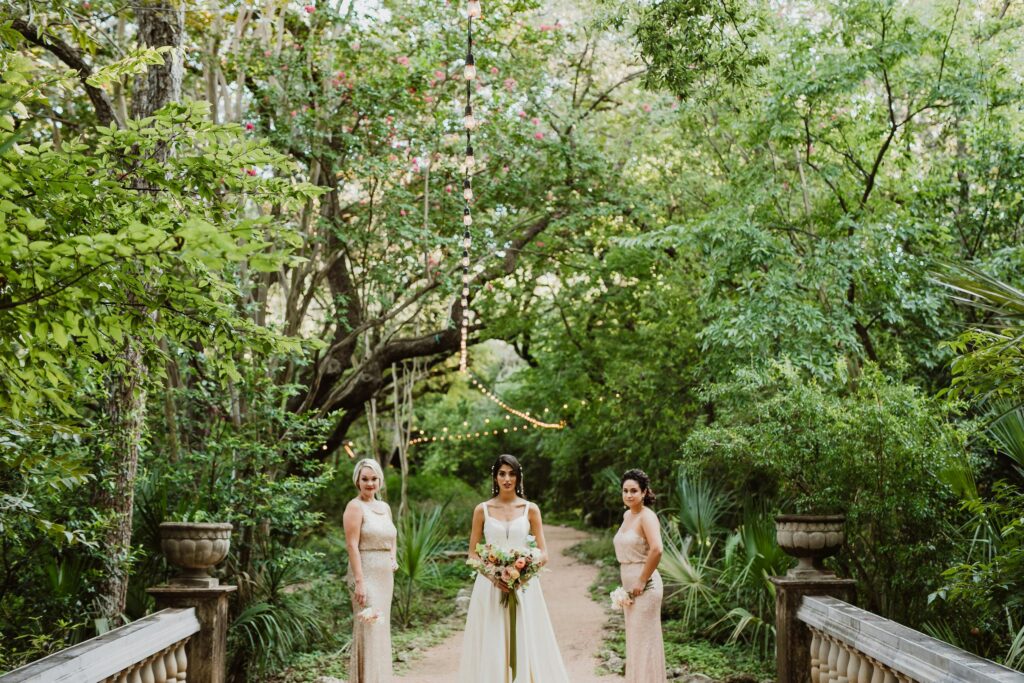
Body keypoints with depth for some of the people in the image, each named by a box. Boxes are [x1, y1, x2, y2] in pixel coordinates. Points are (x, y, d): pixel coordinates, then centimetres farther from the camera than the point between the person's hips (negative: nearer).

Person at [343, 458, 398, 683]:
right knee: (369, 630, -9)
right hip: (366, 574, -8)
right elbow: (352, 545, -15)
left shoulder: (385, 507, 14)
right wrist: (359, 581, -21)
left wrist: (393, 558, 5)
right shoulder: (355, 507, -8)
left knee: (382, 629, 11)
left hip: (385, 576, 8)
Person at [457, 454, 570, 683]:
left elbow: (543, 553, 4)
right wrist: (494, 577, -12)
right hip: (490, 586, 0)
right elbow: (473, 554, 5)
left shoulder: (530, 509, 5)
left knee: (526, 644, -1)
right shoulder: (482, 510, 4)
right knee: (491, 648, -1)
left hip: (524, 587, 0)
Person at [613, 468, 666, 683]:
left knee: (643, 640, -2)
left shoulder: (647, 517, -16)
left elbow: (656, 550, -30)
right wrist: (627, 584, 16)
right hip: (629, 585, 9)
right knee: (634, 640, 15)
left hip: (643, 587, -9)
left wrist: (642, 581, -22)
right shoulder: (627, 515, 10)